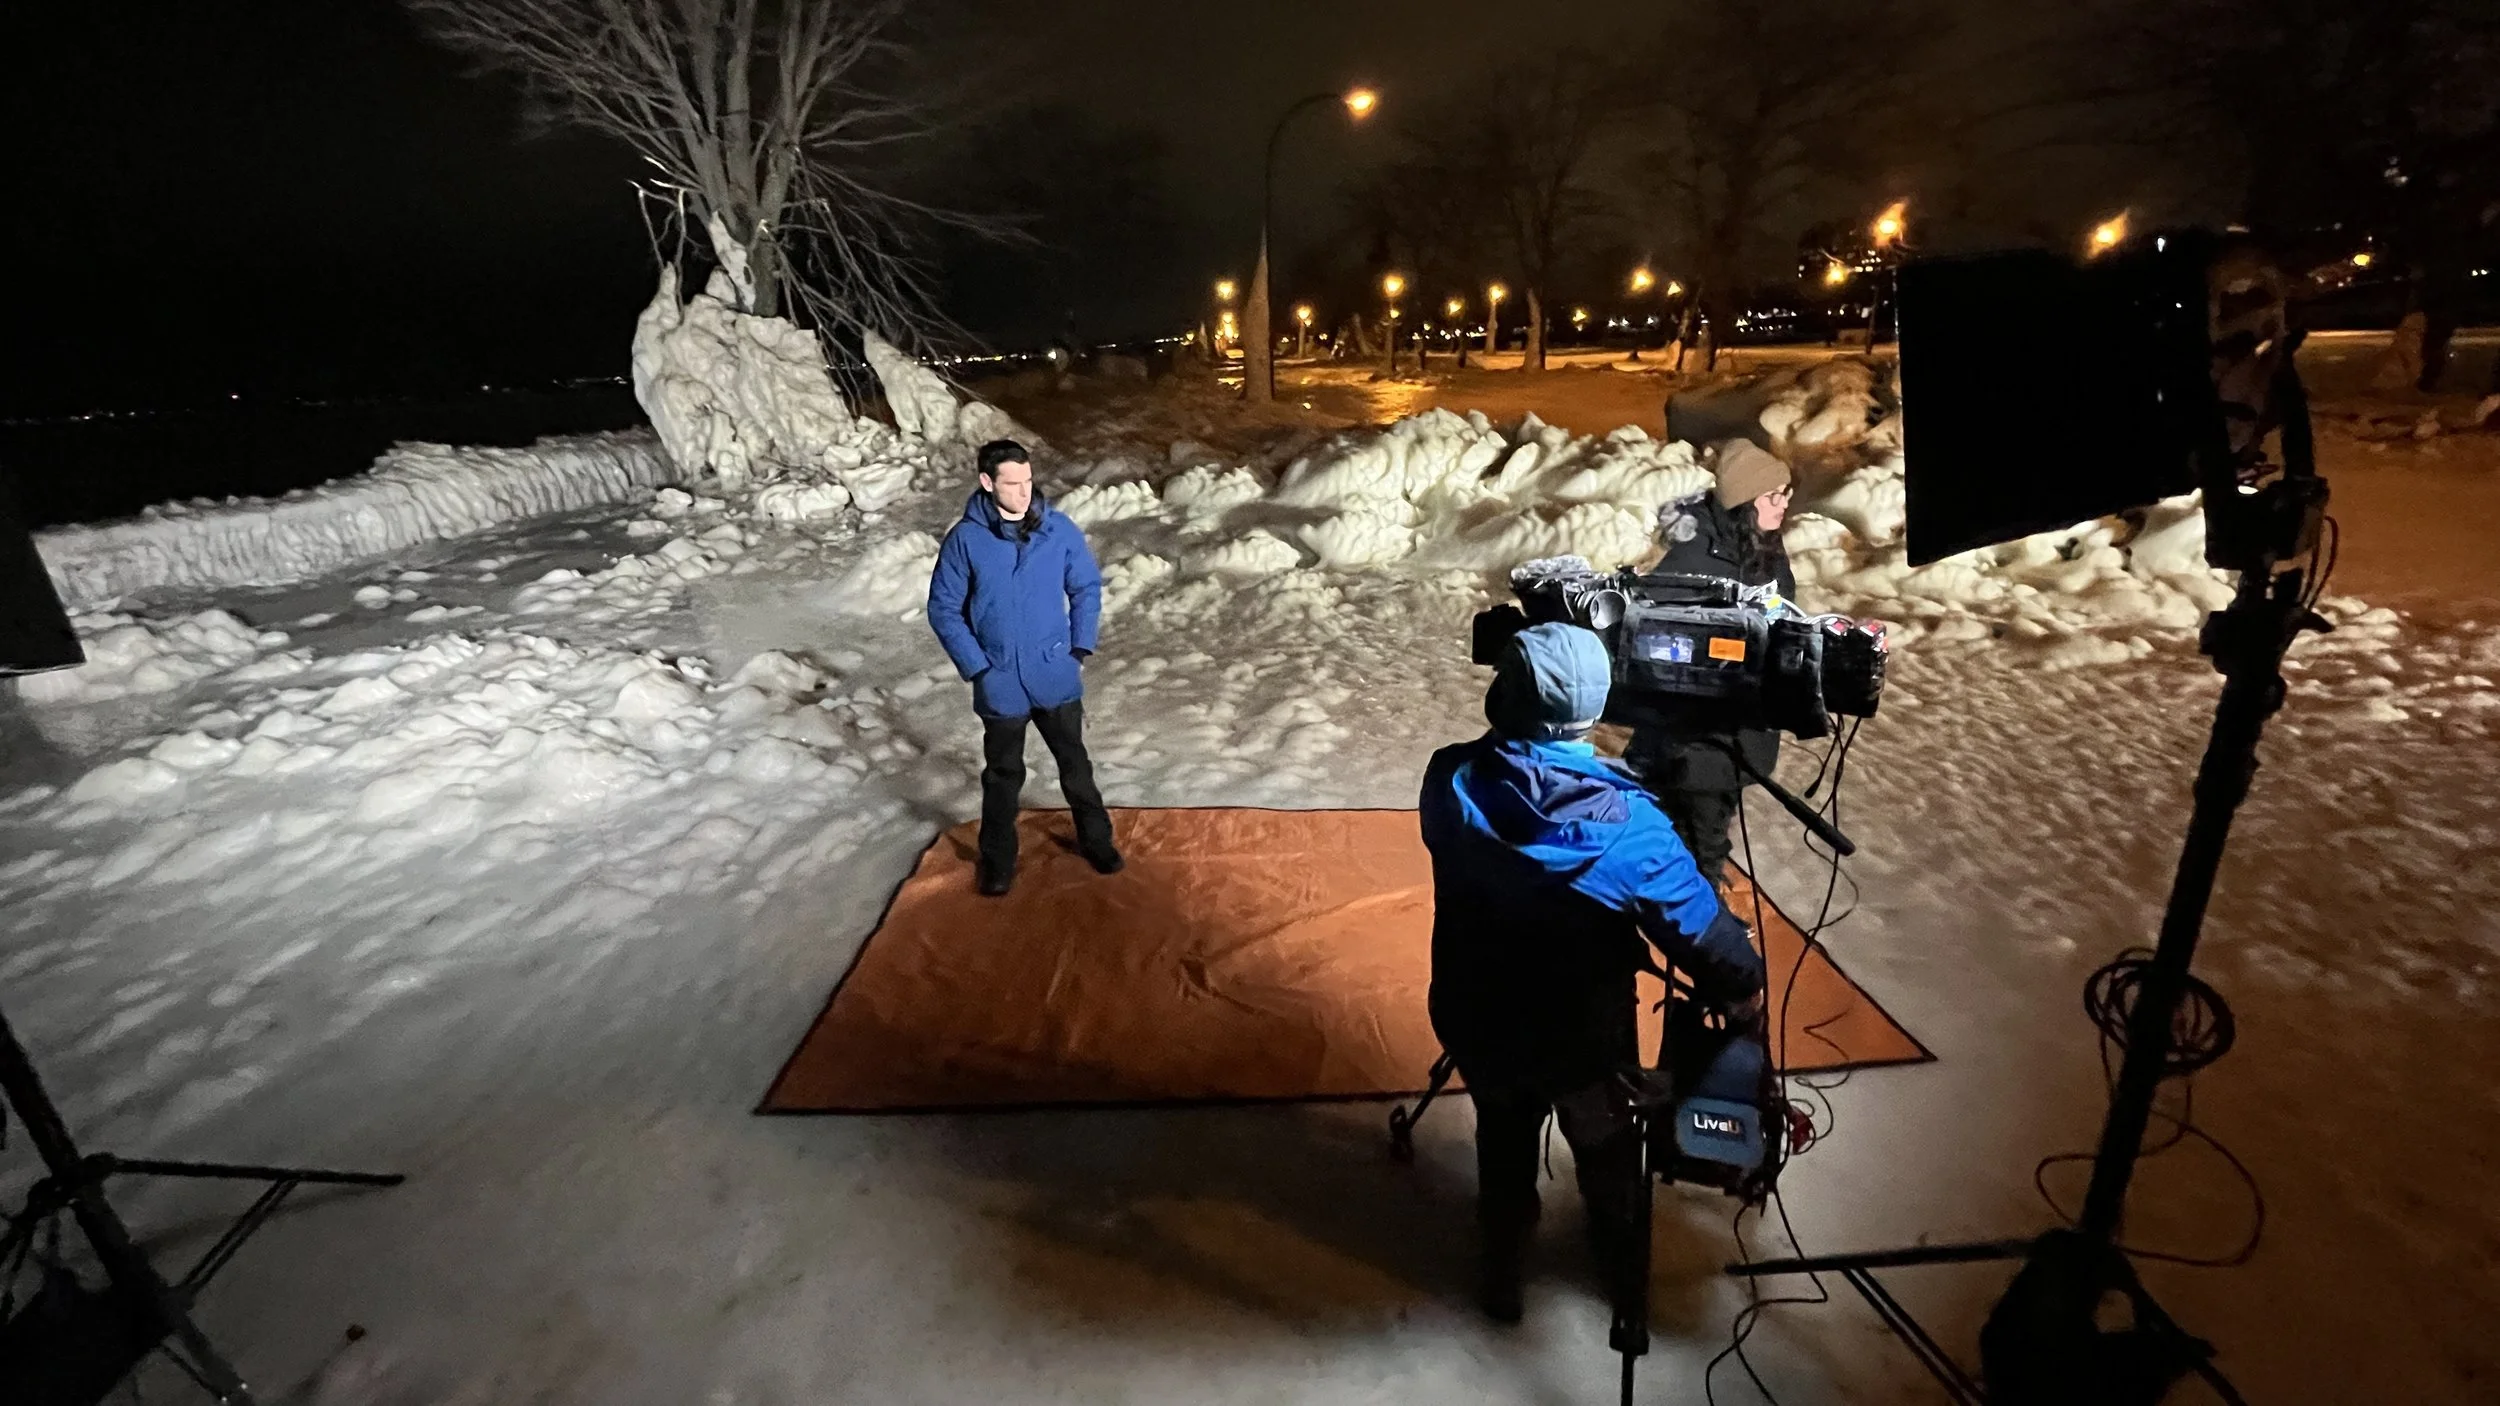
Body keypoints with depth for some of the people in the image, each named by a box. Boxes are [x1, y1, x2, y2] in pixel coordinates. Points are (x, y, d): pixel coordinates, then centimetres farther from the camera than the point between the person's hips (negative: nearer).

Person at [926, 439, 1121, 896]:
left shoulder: (1060, 529, -7)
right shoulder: (964, 540, -11)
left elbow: (1087, 588, 5)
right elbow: (943, 609, -4)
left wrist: (1081, 648, -2)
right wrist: (976, 667, -10)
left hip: (1057, 677, 1)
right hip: (1000, 683, -1)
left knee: (1075, 763, 16)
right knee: (1003, 775, 15)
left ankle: (1095, 838, 36)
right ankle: (997, 858, 33)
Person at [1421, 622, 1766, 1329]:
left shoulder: (1448, 781, -23)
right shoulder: (1623, 822, -30)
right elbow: (1700, 924, -18)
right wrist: (1743, 984, 1)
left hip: (1477, 1023, 2)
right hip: (1586, 1036, -2)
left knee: (1503, 1146, 31)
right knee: (1607, 1156, 30)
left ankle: (1502, 1275, 55)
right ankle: (1624, 1279, 57)